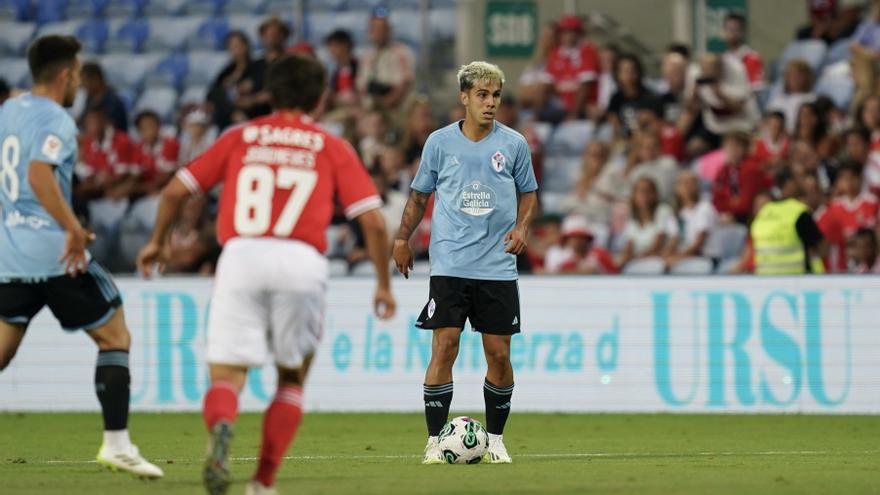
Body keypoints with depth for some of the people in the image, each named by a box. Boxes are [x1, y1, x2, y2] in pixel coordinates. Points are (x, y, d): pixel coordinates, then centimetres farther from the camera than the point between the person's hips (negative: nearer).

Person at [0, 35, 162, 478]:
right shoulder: (55, 121, -10)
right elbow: (39, 175, -27)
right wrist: (73, 228, -27)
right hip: (54, 251, -7)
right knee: (115, 337, 7)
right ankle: (116, 443, 0)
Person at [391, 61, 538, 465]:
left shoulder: (514, 144, 5)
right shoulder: (440, 142, 4)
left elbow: (528, 193, 14)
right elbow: (420, 194, 14)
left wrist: (521, 227, -3)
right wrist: (402, 239, 7)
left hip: (497, 266, 1)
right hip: (450, 264, -1)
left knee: (499, 355, 2)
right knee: (444, 348, -9)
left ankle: (495, 439, 17)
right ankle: (434, 441, -3)